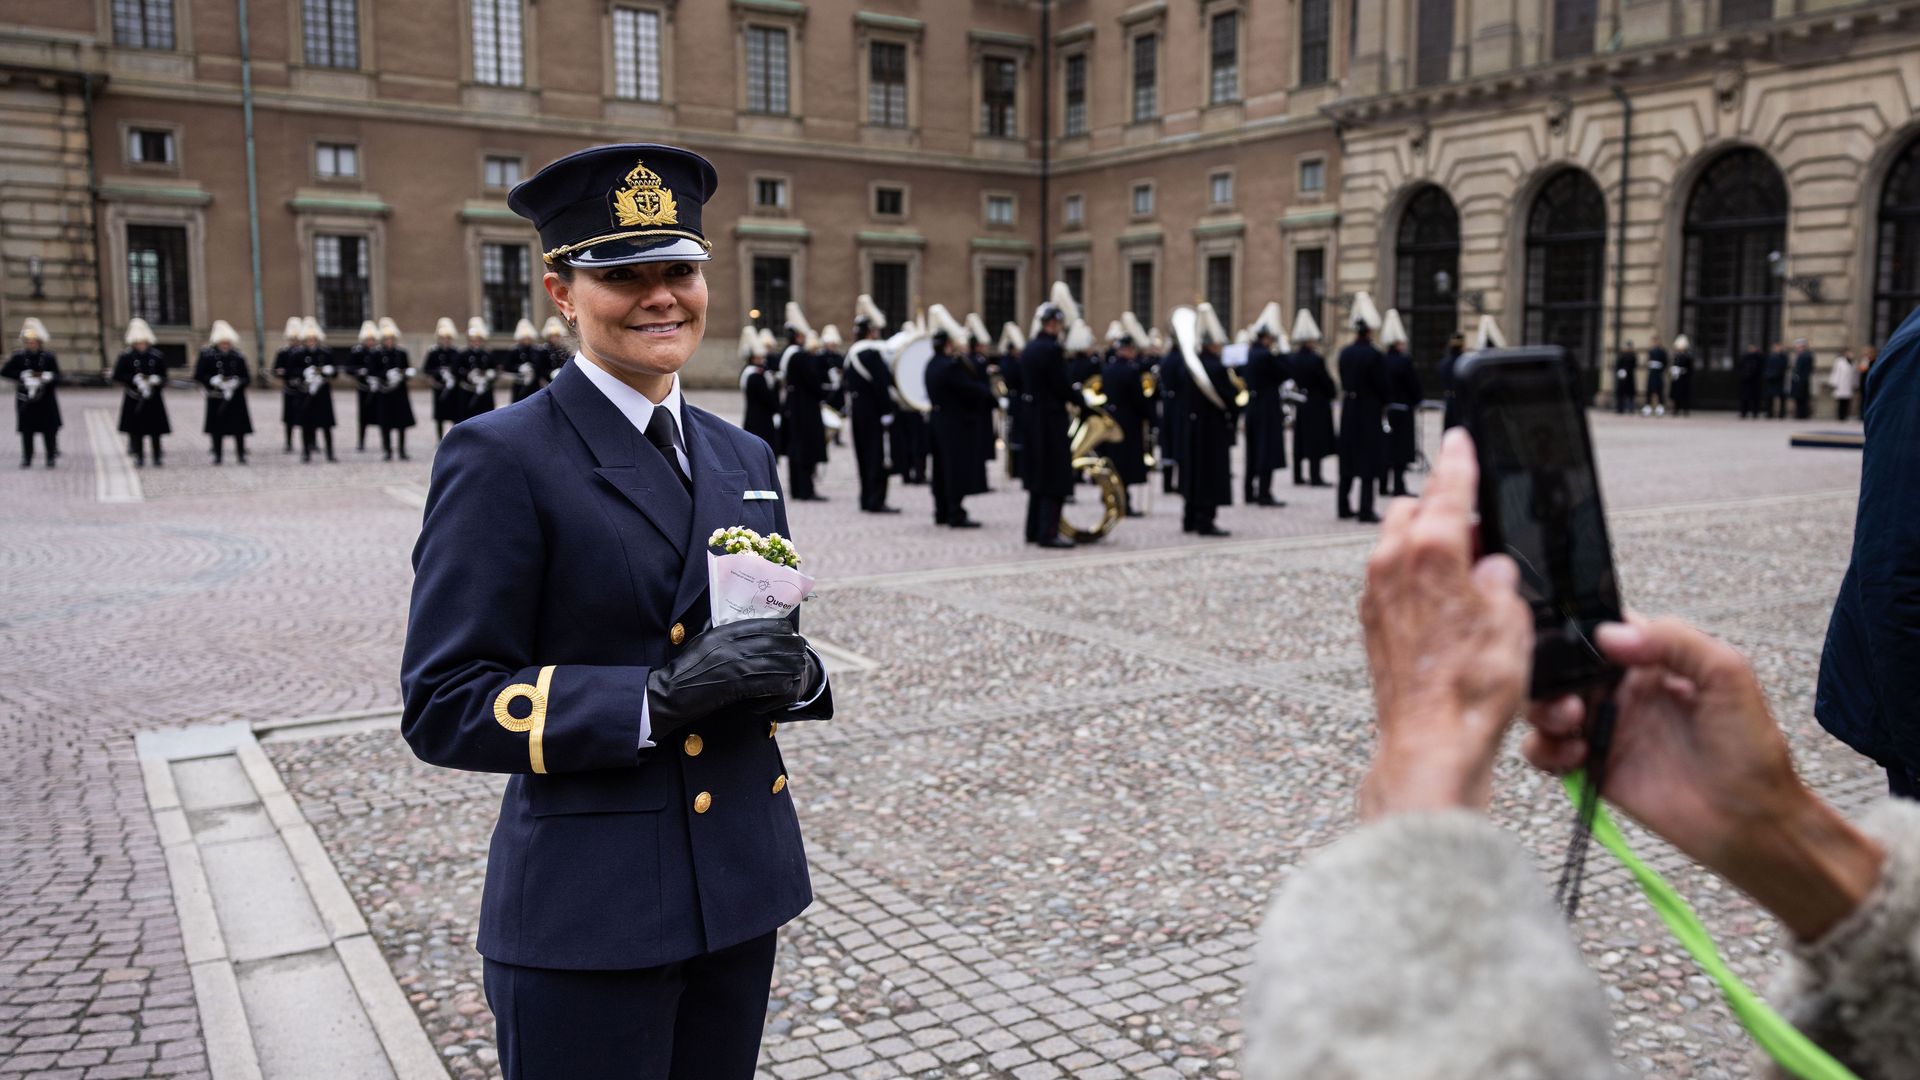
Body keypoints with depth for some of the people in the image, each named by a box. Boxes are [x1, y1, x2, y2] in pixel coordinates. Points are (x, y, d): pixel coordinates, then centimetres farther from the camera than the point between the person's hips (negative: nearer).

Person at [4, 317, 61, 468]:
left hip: (46, 399, -1)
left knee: (49, 429, 1)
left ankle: (51, 456, 12)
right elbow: (4, 372, -2)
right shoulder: (18, 356, 1)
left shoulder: (49, 356, -1)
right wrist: (22, 375, -14)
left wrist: (47, 377, -21)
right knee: (26, 429, 2)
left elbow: (57, 376, 0)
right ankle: (26, 458, 9)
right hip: (25, 399, 1)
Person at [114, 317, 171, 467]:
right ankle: (139, 457, 8)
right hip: (134, 399, -1)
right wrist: (134, 379, -16)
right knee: (136, 430, 1)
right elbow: (117, 375, -3)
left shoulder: (157, 356, 5)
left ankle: (157, 457, 8)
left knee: (155, 429, 3)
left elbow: (163, 375, 10)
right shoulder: (126, 357, -1)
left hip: (153, 398, 1)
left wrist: (157, 379, -11)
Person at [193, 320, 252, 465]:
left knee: (239, 427, 0)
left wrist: (237, 382, -15)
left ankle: (241, 454, 8)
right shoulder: (207, 355, -1)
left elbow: (247, 378, 4)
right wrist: (212, 380, -16)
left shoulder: (238, 357, 2)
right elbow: (198, 375, -1)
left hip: (235, 397, 1)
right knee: (217, 429, 3)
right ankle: (217, 455, 13)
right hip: (216, 398, -1)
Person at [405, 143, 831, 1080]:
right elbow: (442, 709, -14)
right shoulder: (500, 457, -11)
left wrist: (790, 673, -9)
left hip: (739, 892, 6)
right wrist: (657, 698, -25)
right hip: (588, 922, -6)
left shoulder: (744, 459, 9)